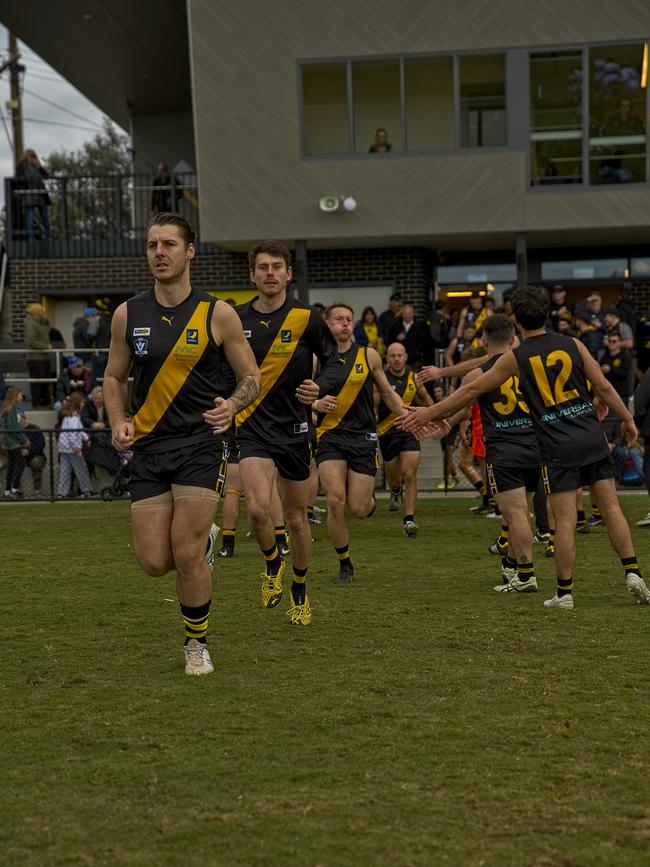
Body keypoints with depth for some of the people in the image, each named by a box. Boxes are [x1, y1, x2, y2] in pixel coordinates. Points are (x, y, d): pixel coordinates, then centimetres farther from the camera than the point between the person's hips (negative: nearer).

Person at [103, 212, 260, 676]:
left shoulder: (217, 314, -4)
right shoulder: (128, 315, 4)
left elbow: (251, 376, 3)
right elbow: (115, 378, 16)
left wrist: (232, 405, -18)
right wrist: (119, 422, -3)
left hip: (201, 441, -3)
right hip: (149, 445, 3)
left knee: (186, 553, -12)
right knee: (154, 561, -2)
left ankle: (197, 643, 11)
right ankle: (205, 538, 33)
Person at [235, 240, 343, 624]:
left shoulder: (307, 318, -4)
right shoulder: (237, 319, 1)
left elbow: (334, 362, 1)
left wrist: (319, 387, -18)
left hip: (294, 429, 0)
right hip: (254, 427, 0)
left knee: (297, 519, 11)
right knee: (258, 510, -22)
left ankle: (300, 592, 33)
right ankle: (272, 562, 10)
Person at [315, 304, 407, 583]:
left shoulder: (368, 355, 6)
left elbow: (388, 394, 16)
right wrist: (317, 404, -16)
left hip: (363, 436, 1)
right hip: (330, 435, -1)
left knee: (358, 509, -7)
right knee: (335, 501, -15)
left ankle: (370, 498, 34)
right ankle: (344, 564, 5)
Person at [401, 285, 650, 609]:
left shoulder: (515, 357, -2)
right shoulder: (572, 345, 4)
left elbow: (472, 390, 3)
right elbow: (604, 387, 6)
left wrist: (431, 412, 12)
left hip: (558, 448, -3)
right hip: (593, 439, 3)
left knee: (564, 521, 0)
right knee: (611, 507, 8)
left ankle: (564, 592, 5)